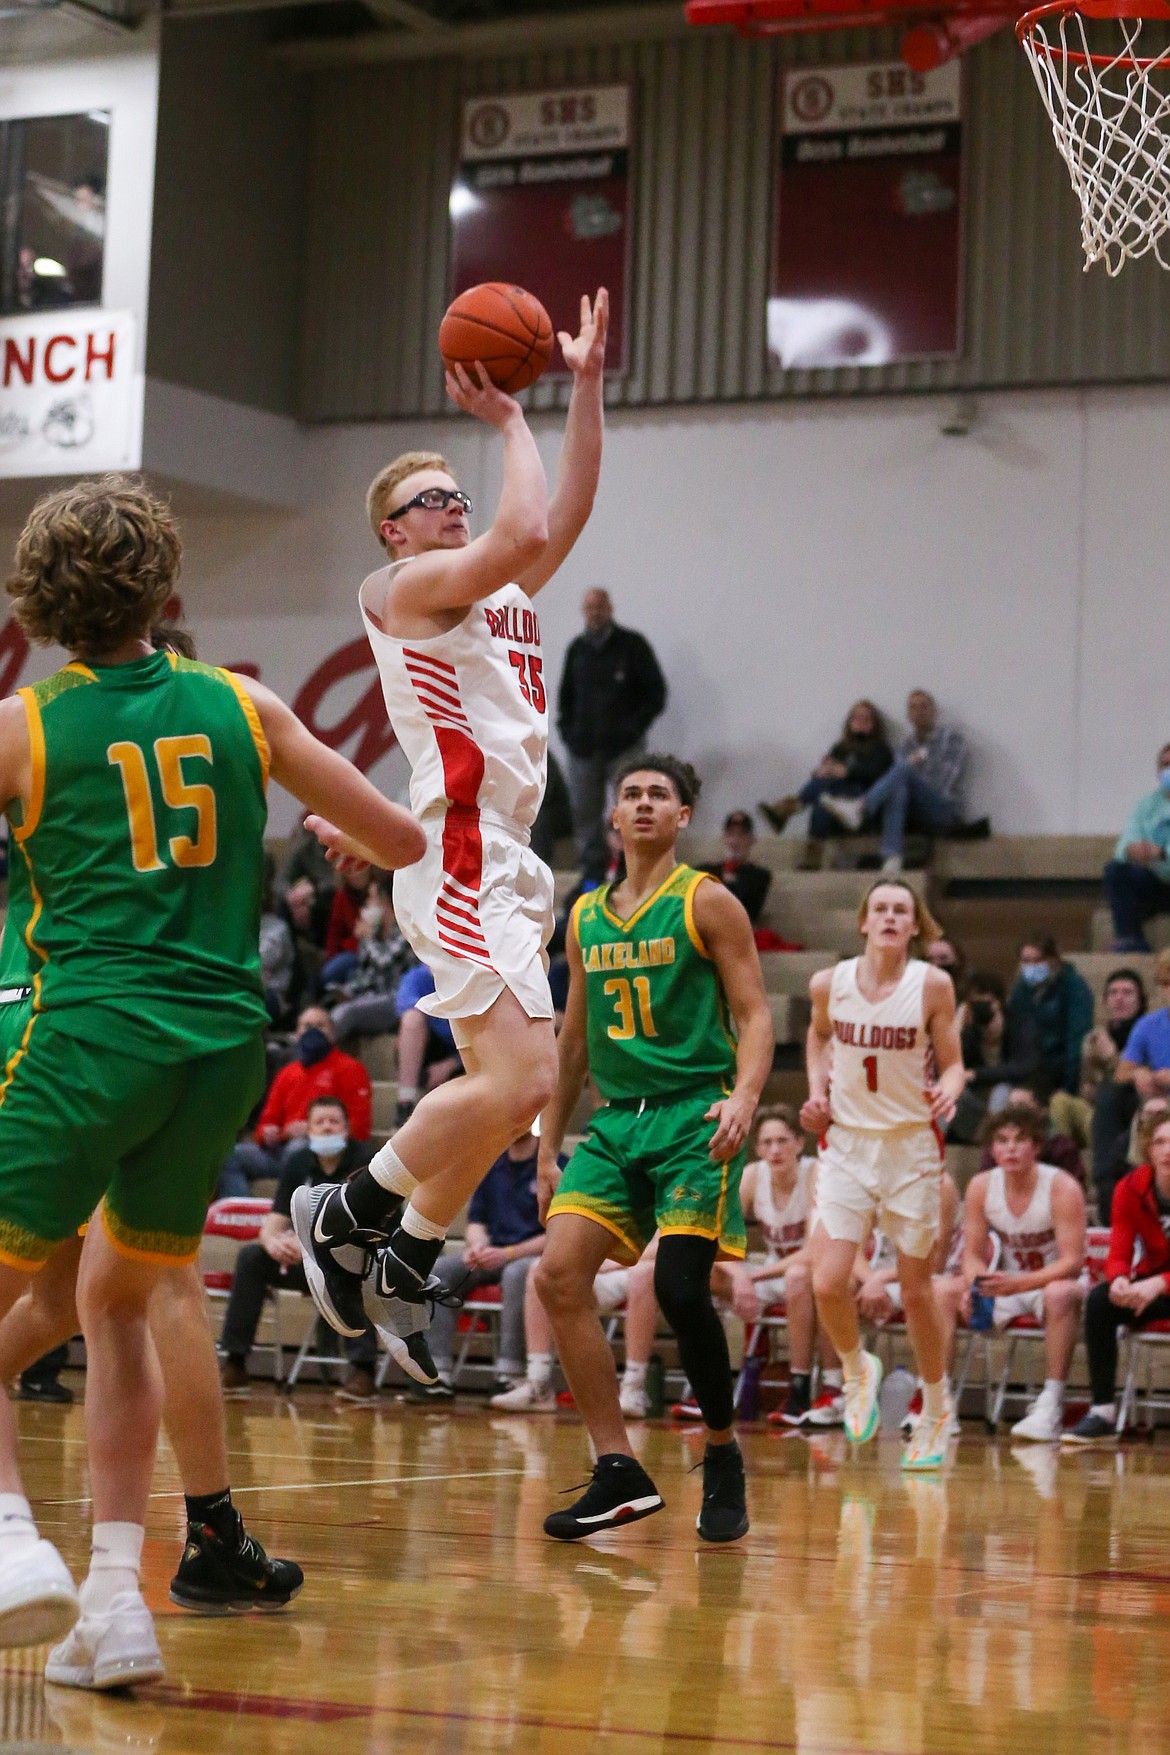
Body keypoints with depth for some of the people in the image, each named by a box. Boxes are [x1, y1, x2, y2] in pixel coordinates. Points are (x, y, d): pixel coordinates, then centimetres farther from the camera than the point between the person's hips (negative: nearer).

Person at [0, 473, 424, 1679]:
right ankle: (116, 1599, 13)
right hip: (226, 1038, 4)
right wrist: (342, 837, 35)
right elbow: (403, 842, 13)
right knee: (115, 1305, 21)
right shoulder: (240, 707, 8)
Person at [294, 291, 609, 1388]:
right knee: (521, 1080, -19)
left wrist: (586, 386, 13)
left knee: (498, 1091, 12)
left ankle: (403, 1265, 19)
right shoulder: (406, 587, -4)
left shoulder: (503, 594, 21)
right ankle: (350, 1212, -4)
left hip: (506, 863, 10)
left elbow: (568, 512, 17)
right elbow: (526, 531, -19)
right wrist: (508, 419, -6)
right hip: (462, 861, -10)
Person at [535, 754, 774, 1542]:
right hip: (617, 1119, 6)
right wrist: (549, 1145, 19)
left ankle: (725, 1456, 5)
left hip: (695, 1116, -5)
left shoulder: (707, 903, 0)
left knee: (680, 1287, -17)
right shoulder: (586, 916, 16)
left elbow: (756, 1016, -4)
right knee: (559, 1275, -11)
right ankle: (620, 1473, -7)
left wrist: (743, 1100, -21)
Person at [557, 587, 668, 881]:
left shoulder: (632, 645, 1)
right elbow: (565, 694, 24)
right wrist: (567, 728, 8)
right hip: (583, 747, 4)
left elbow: (656, 692, 1)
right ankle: (592, 873, 10)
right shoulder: (577, 649, 14)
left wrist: (633, 727, -8)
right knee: (584, 813, 3)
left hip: (623, 747, -4)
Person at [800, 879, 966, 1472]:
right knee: (827, 1284, -12)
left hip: (912, 1145, -1)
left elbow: (953, 1064, -1)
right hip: (847, 1141, 1)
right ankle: (857, 1371, 20)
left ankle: (936, 1412, 26)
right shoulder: (830, 983, -3)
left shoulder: (932, 986, -8)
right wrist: (818, 1090, 4)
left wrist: (947, 1091, -22)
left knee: (916, 1291, 6)